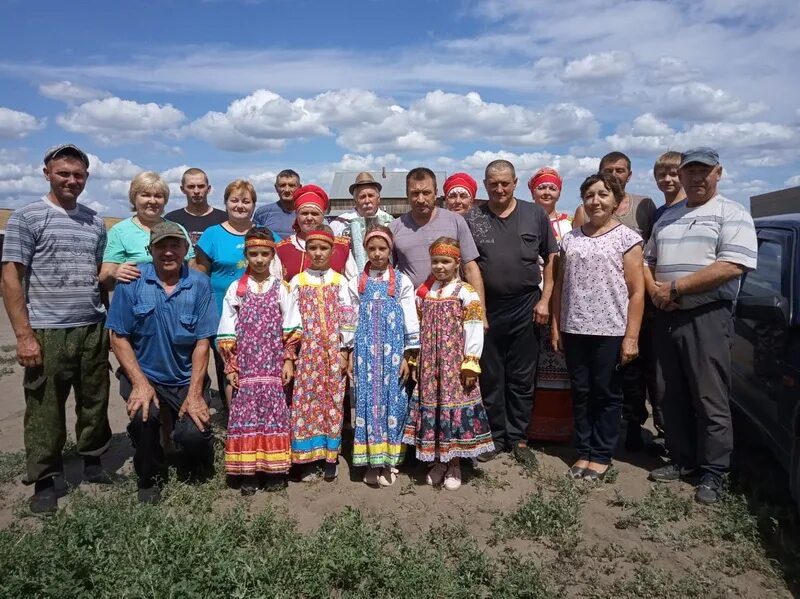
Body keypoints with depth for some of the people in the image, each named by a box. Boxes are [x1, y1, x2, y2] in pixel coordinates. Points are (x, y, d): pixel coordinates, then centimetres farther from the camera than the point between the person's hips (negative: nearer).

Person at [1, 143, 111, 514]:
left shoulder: (95, 222, 12)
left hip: (93, 330, 5)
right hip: (48, 331, -4)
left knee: (95, 401, 12)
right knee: (45, 409, 4)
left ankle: (92, 462, 30)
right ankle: (44, 480, 19)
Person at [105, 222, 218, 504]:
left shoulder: (199, 284, -6)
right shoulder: (132, 282, -6)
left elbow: (202, 342, -6)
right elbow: (118, 337, -5)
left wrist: (195, 393, -11)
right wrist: (140, 383, -14)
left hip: (187, 380, 0)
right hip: (144, 375, 0)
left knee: (193, 435, -19)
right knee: (144, 415, -28)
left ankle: (197, 464, 23)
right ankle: (149, 480, 4)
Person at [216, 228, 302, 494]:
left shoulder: (281, 288, 3)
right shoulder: (236, 289, 3)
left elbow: (290, 329, 3)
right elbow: (227, 332, 3)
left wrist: (289, 360, -2)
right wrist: (230, 366, 0)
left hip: (274, 365, 0)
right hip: (245, 366, 0)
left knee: (274, 413, 4)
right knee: (245, 413, 2)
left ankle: (275, 468, 14)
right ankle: (247, 471, 11)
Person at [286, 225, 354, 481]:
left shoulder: (340, 282, 4)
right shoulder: (297, 282, 5)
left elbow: (347, 318, 1)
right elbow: (292, 318, 3)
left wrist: (344, 351, -3)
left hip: (333, 352, 0)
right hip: (306, 352, 0)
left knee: (332, 400, 4)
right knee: (305, 400, 1)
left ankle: (331, 456, 16)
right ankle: (307, 457, 12)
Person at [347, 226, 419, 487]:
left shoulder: (402, 281, 2)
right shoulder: (356, 283, 6)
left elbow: (411, 321, 1)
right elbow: (351, 321, 9)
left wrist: (409, 356, -3)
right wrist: (351, 355, 4)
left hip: (393, 350, -1)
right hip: (366, 351, 1)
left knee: (392, 401, 2)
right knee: (368, 401, 2)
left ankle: (389, 460, 14)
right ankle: (372, 460, 12)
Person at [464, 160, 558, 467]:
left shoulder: (535, 214, 4)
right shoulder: (472, 219, 4)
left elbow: (550, 260, 6)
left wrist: (544, 300, -2)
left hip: (525, 307, 0)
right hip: (486, 308, 0)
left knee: (521, 378, 8)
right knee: (490, 377, 9)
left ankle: (518, 437, 22)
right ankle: (495, 435, 23)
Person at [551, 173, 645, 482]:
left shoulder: (626, 238, -1)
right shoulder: (570, 238, 10)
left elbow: (637, 291, -5)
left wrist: (631, 336, -11)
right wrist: (556, 327, 6)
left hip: (611, 331, -3)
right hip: (574, 330, 4)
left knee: (607, 395, 6)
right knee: (581, 393, 10)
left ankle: (601, 456, 18)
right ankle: (584, 452, 22)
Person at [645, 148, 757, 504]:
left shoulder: (732, 215, -4)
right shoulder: (667, 218, 16)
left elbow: (732, 266, -17)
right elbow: (647, 260, 19)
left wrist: (676, 287, -16)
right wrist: (654, 291, -3)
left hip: (707, 317, -6)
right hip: (665, 317, 6)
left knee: (710, 401, -1)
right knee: (671, 396, 11)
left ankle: (713, 474, 11)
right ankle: (682, 460, 24)